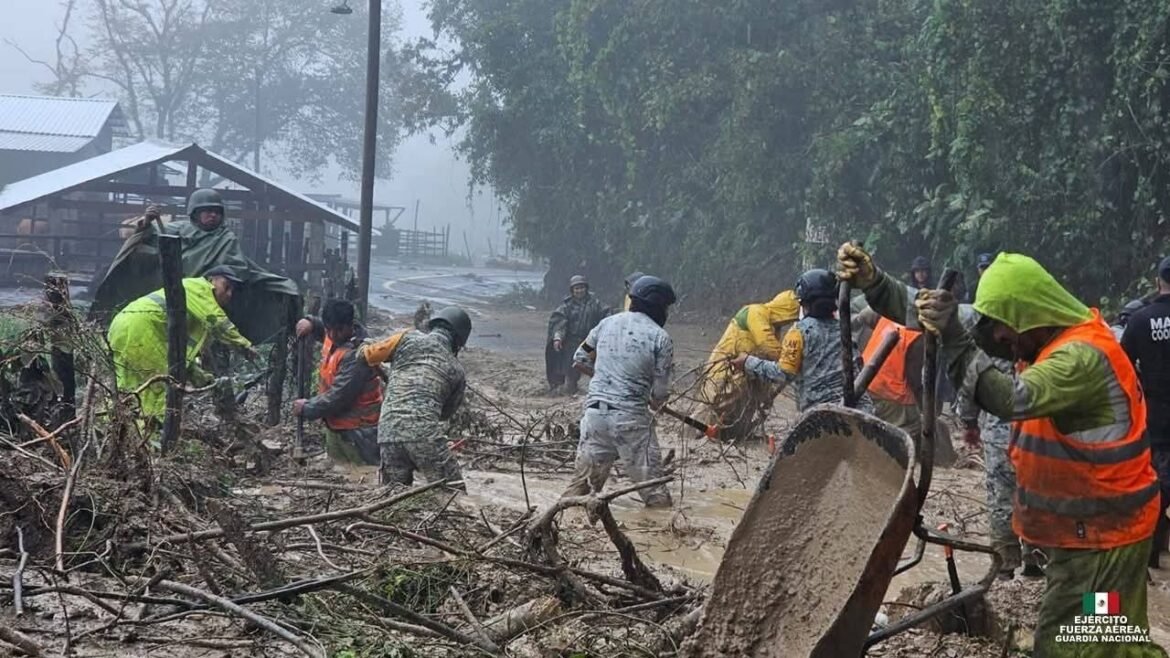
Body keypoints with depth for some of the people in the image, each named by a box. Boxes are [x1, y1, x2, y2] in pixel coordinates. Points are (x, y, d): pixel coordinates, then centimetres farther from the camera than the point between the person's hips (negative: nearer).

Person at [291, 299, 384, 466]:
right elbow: (322, 329, 28)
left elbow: (338, 397, -27)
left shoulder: (356, 355, -26)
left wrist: (307, 408, -13)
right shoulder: (333, 337, 1)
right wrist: (310, 323, 5)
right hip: (335, 426, 10)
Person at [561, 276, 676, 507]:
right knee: (650, 480, 4)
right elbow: (660, 392, -4)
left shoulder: (607, 323, 9)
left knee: (584, 477, 14)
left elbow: (580, 360, 17)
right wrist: (655, 403, 19)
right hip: (630, 418, -4)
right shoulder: (660, 337, -5)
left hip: (595, 411, 5)